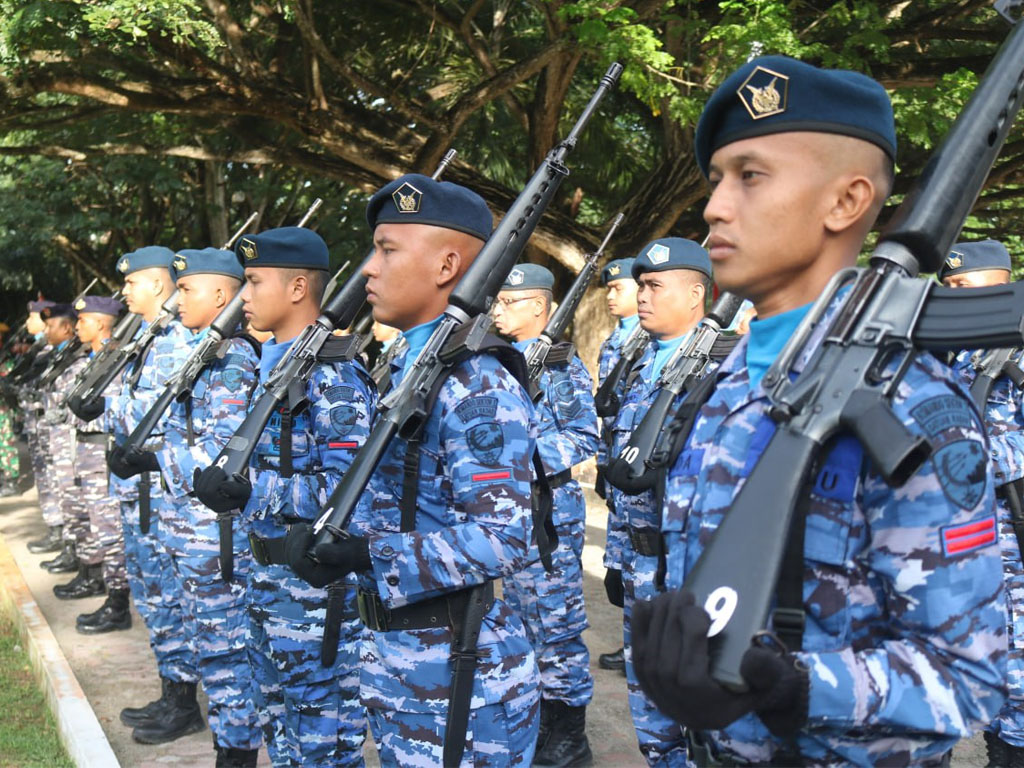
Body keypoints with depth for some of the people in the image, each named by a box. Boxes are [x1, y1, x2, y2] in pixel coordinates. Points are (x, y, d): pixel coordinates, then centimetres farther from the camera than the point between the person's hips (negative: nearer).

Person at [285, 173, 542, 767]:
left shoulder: (480, 388, -20)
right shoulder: (410, 370, 8)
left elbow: (504, 539, -26)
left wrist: (369, 557, -27)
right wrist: (324, 537, 0)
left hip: (459, 673, -9)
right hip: (396, 655, 9)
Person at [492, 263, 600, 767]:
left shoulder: (562, 364, -11)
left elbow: (585, 437, -16)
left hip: (550, 508, -8)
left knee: (556, 624, -1)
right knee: (522, 617, 16)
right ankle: (534, 721, 31)